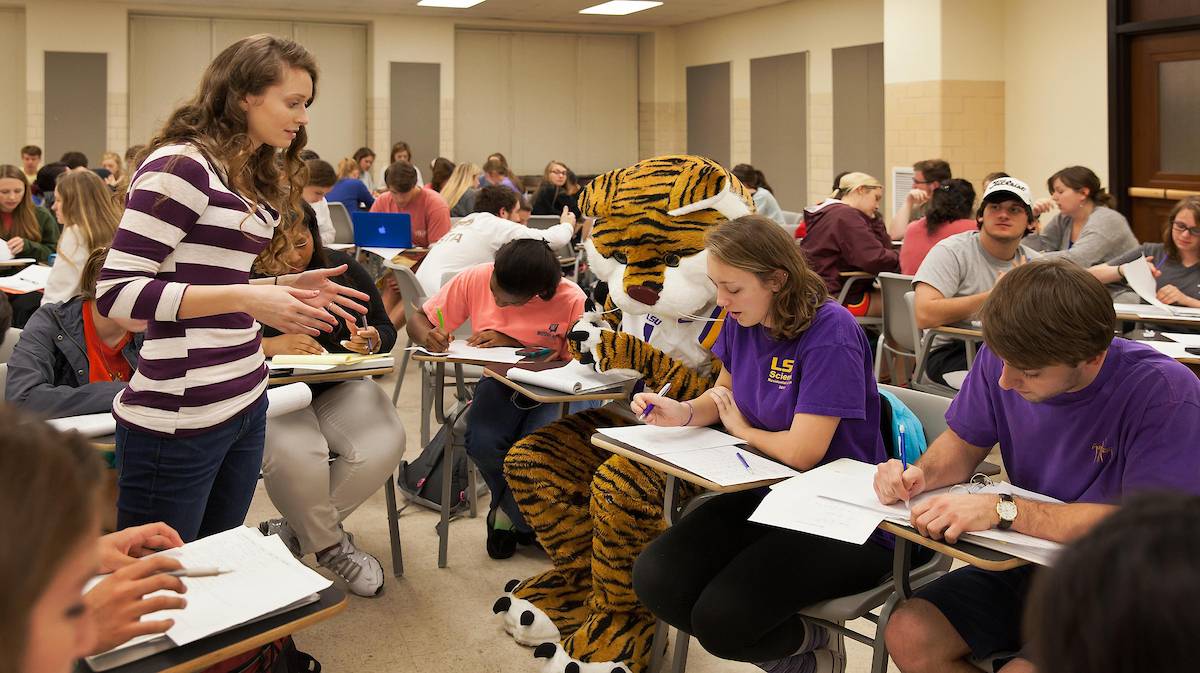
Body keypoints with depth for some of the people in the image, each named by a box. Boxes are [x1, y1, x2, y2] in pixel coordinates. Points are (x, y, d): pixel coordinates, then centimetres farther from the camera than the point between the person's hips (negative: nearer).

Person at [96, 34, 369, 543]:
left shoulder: (255, 178, 13)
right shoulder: (181, 166, -13)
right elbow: (115, 291, -18)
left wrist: (286, 287, 5)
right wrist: (245, 298, -24)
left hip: (246, 402, 9)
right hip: (180, 420, -9)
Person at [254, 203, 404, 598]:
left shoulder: (342, 269, 1)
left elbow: (385, 329, 9)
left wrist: (372, 341, -15)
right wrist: (269, 346, -27)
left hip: (338, 388, 4)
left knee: (384, 444, -25)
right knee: (295, 454, -36)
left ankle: (291, 533, -6)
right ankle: (332, 547, -5)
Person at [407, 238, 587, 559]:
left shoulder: (571, 300, -18)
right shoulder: (475, 279, -10)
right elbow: (418, 321, 0)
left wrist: (512, 344, -24)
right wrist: (428, 337, -25)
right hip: (499, 382, 3)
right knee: (483, 443, -29)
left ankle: (508, 514, 3)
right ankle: (528, 521, 3)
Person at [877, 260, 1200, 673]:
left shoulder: (1166, 394, -23)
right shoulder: (1004, 359, -7)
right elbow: (964, 443, 8)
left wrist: (1002, 510, -30)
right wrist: (920, 475, -16)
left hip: (1118, 589, -5)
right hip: (1026, 563, 6)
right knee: (907, 636, -14)